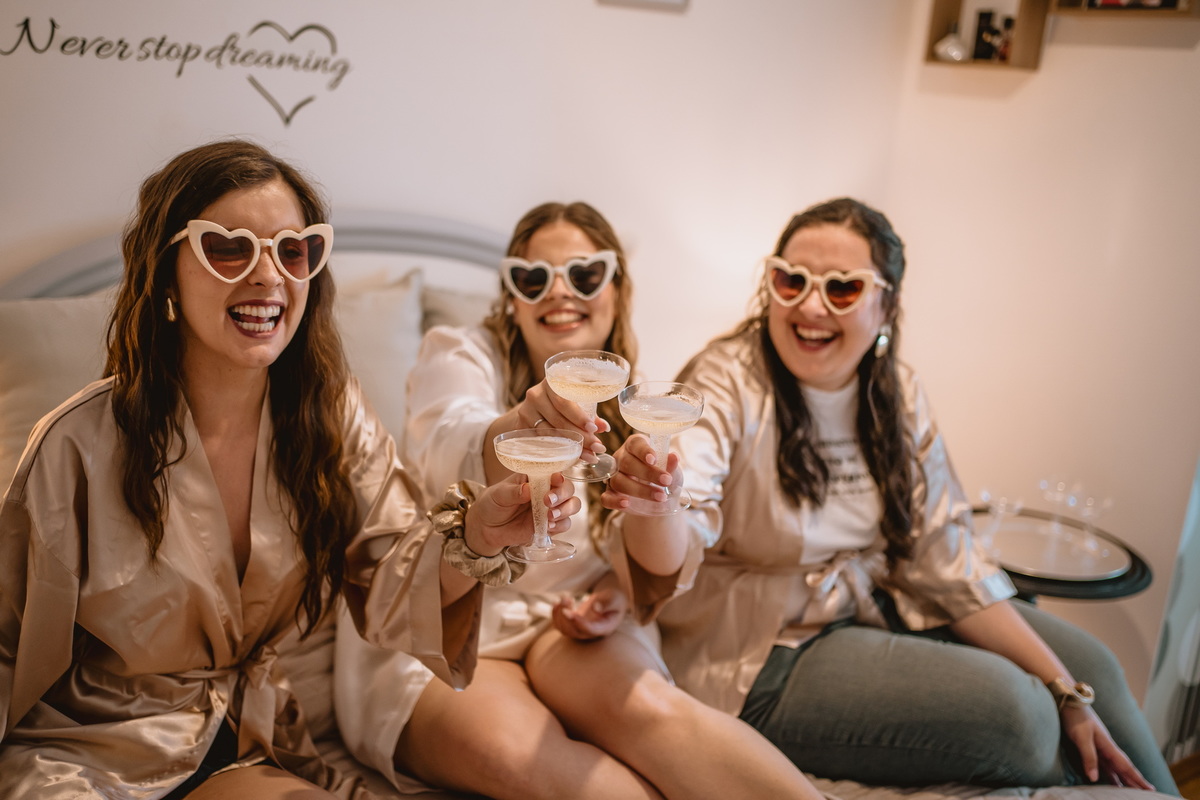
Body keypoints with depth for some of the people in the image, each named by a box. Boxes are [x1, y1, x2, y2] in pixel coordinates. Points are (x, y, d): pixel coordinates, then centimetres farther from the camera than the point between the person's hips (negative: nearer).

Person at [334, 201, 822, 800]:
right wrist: (523, 430, -49)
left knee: (644, 706, -32)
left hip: (563, 620, 2)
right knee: (518, 751, -34)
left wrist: (614, 594, -11)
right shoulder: (458, 356, -1)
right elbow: (451, 452, -25)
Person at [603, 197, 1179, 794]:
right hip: (763, 651, -6)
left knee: (1088, 664, 3)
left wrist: (1067, 693, -5)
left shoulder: (897, 396, -3)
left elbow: (947, 560, 0)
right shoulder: (726, 384, -20)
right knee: (1011, 706, -19)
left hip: (874, 605, 6)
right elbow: (674, 554, -33)